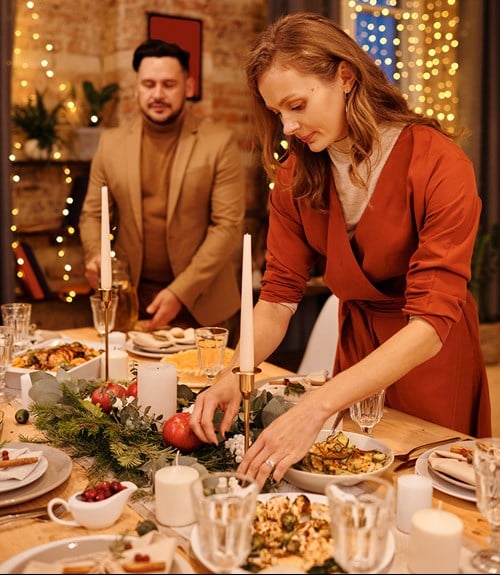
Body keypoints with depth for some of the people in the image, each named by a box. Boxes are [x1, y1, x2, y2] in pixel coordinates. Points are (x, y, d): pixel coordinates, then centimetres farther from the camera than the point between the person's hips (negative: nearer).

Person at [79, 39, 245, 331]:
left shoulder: (220, 142, -6)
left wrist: (180, 292, -16)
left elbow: (228, 224, -9)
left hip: (200, 305, -2)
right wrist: (96, 255, -12)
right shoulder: (112, 142, 3)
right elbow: (93, 214, 10)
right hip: (129, 301, 3)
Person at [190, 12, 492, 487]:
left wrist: (316, 408, -42)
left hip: (430, 364, -4)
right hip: (354, 350, 4)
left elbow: (432, 322, -32)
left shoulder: (438, 164, -26)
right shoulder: (297, 175, -9)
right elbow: (279, 294, -11)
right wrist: (234, 375, -30)